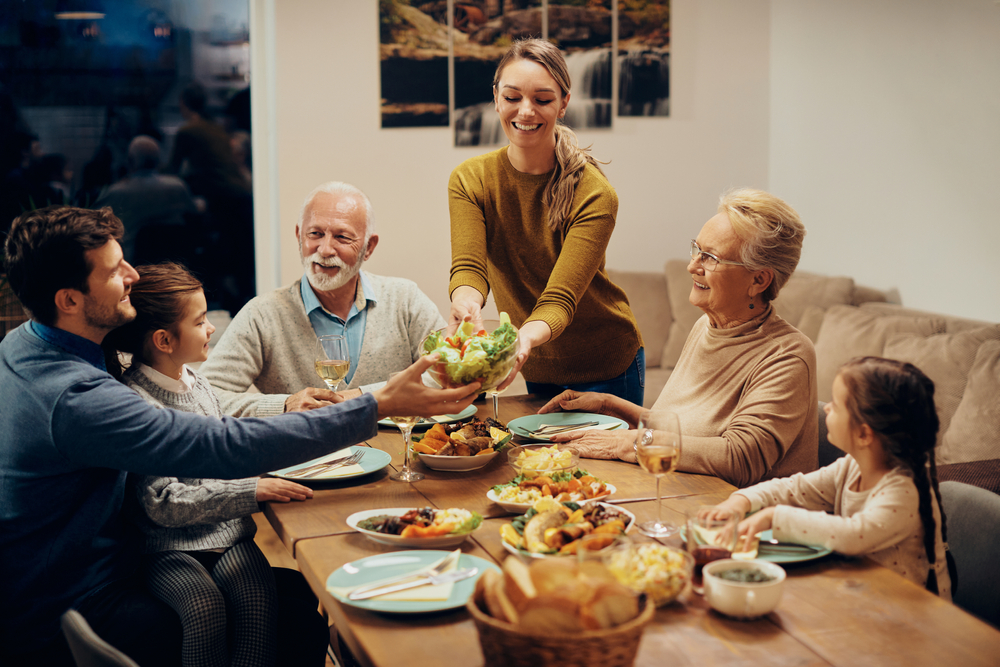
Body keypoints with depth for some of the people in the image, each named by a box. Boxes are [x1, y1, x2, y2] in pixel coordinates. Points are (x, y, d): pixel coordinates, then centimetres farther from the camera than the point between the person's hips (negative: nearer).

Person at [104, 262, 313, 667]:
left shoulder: (195, 381, 14)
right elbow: (164, 502, -20)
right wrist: (253, 491, -24)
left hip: (228, 532, 6)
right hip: (168, 547, -6)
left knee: (257, 596, -26)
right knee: (205, 606, -34)